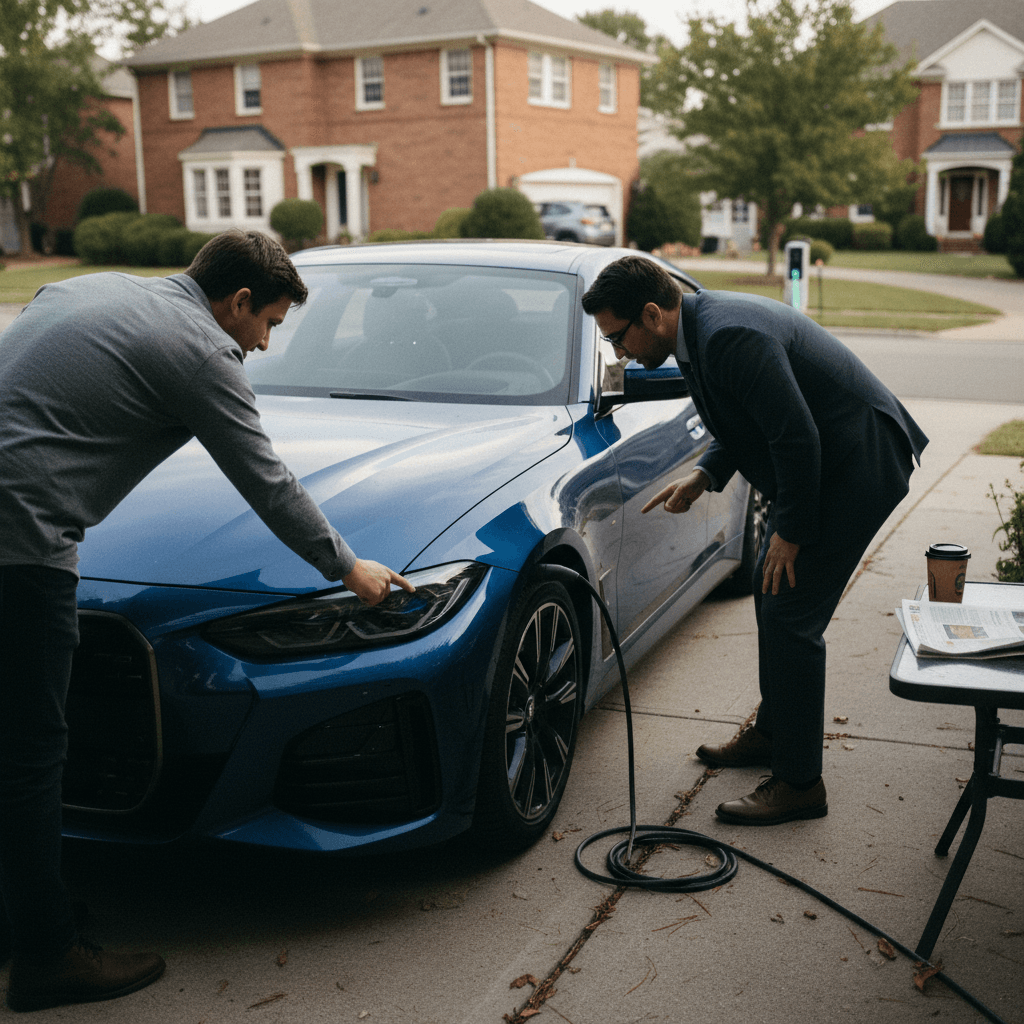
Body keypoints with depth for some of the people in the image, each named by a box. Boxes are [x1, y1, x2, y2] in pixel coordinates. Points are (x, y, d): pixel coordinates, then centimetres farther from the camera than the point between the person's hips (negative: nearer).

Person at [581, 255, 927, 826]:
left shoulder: (730, 337, -27)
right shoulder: (702, 327, 5)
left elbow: (797, 438, -27)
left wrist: (790, 532, -17)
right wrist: (704, 476, 5)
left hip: (858, 467, -11)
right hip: (827, 464, 11)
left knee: (791, 617, -8)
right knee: (770, 591, 19)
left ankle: (800, 783, 3)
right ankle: (772, 733, 35)